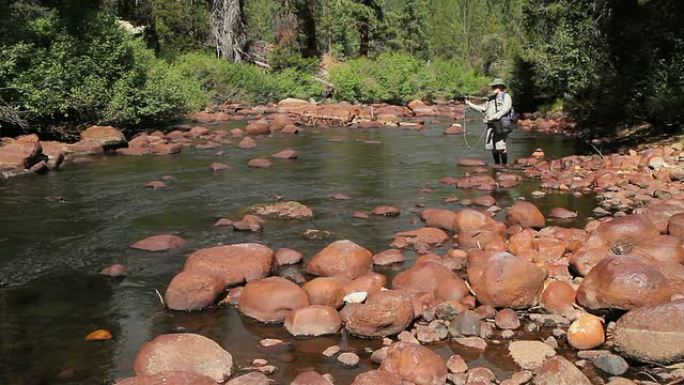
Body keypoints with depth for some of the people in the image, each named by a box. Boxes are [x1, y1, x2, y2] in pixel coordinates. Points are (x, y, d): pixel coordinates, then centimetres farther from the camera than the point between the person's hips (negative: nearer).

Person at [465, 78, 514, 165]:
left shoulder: (505, 96, 0)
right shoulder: (491, 98, 21)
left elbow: (505, 109, -14)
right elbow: (483, 108, 22)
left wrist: (495, 116, -23)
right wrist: (470, 104, 15)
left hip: (501, 124, -7)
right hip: (491, 125, 7)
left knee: (501, 146, -12)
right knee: (492, 146, 7)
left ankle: (505, 166, -4)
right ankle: (497, 165, 17)